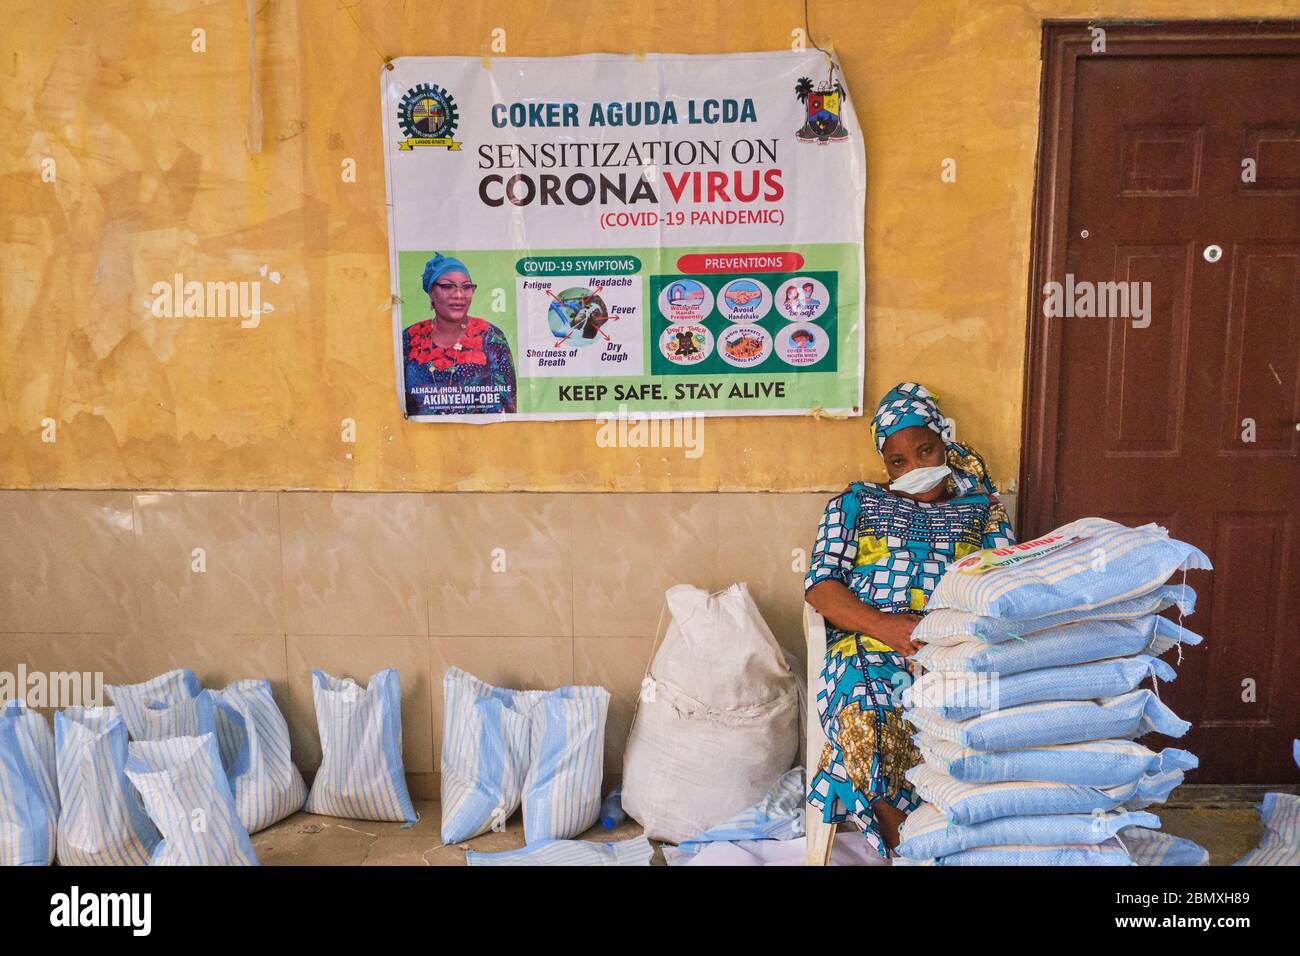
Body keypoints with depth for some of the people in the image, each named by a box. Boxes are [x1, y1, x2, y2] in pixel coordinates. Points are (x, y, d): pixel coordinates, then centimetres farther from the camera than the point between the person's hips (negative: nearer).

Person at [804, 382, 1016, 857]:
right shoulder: (855, 503, 20)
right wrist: (884, 625, -11)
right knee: (865, 716, -35)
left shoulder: (981, 510, 23)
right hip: (866, 643, 0)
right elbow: (820, 586, 7)